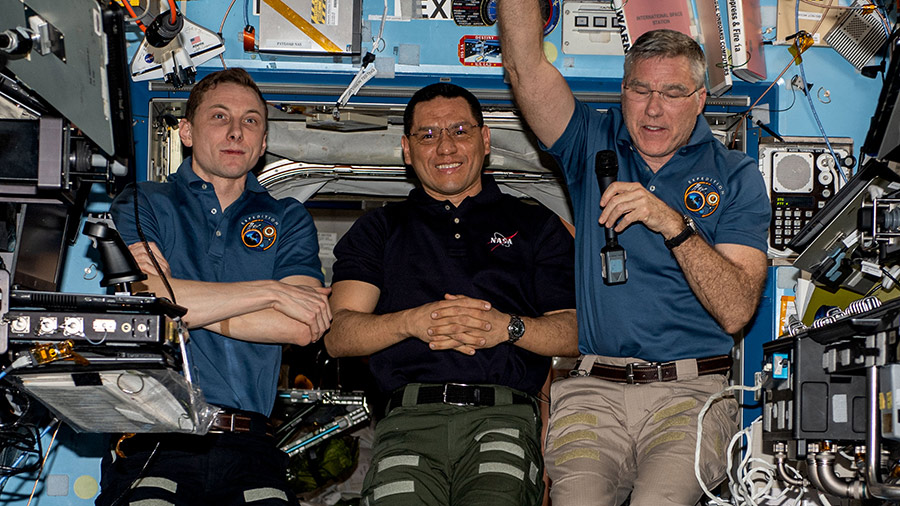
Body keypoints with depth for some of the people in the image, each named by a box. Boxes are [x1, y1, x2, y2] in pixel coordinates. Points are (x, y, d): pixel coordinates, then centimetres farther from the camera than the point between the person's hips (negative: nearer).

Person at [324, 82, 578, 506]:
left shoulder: (536, 226, 21)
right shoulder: (379, 230, 22)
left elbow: (576, 332, 11)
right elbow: (337, 336, 9)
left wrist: (508, 327, -8)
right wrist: (413, 322, -8)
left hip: (504, 417, -1)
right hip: (409, 419, 1)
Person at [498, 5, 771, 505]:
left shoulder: (736, 176, 9)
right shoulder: (594, 144, 13)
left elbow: (736, 312, -3)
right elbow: (524, 65, -2)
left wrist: (675, 224, -15)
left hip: (692, 391, -1)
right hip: (591, 389, 1)